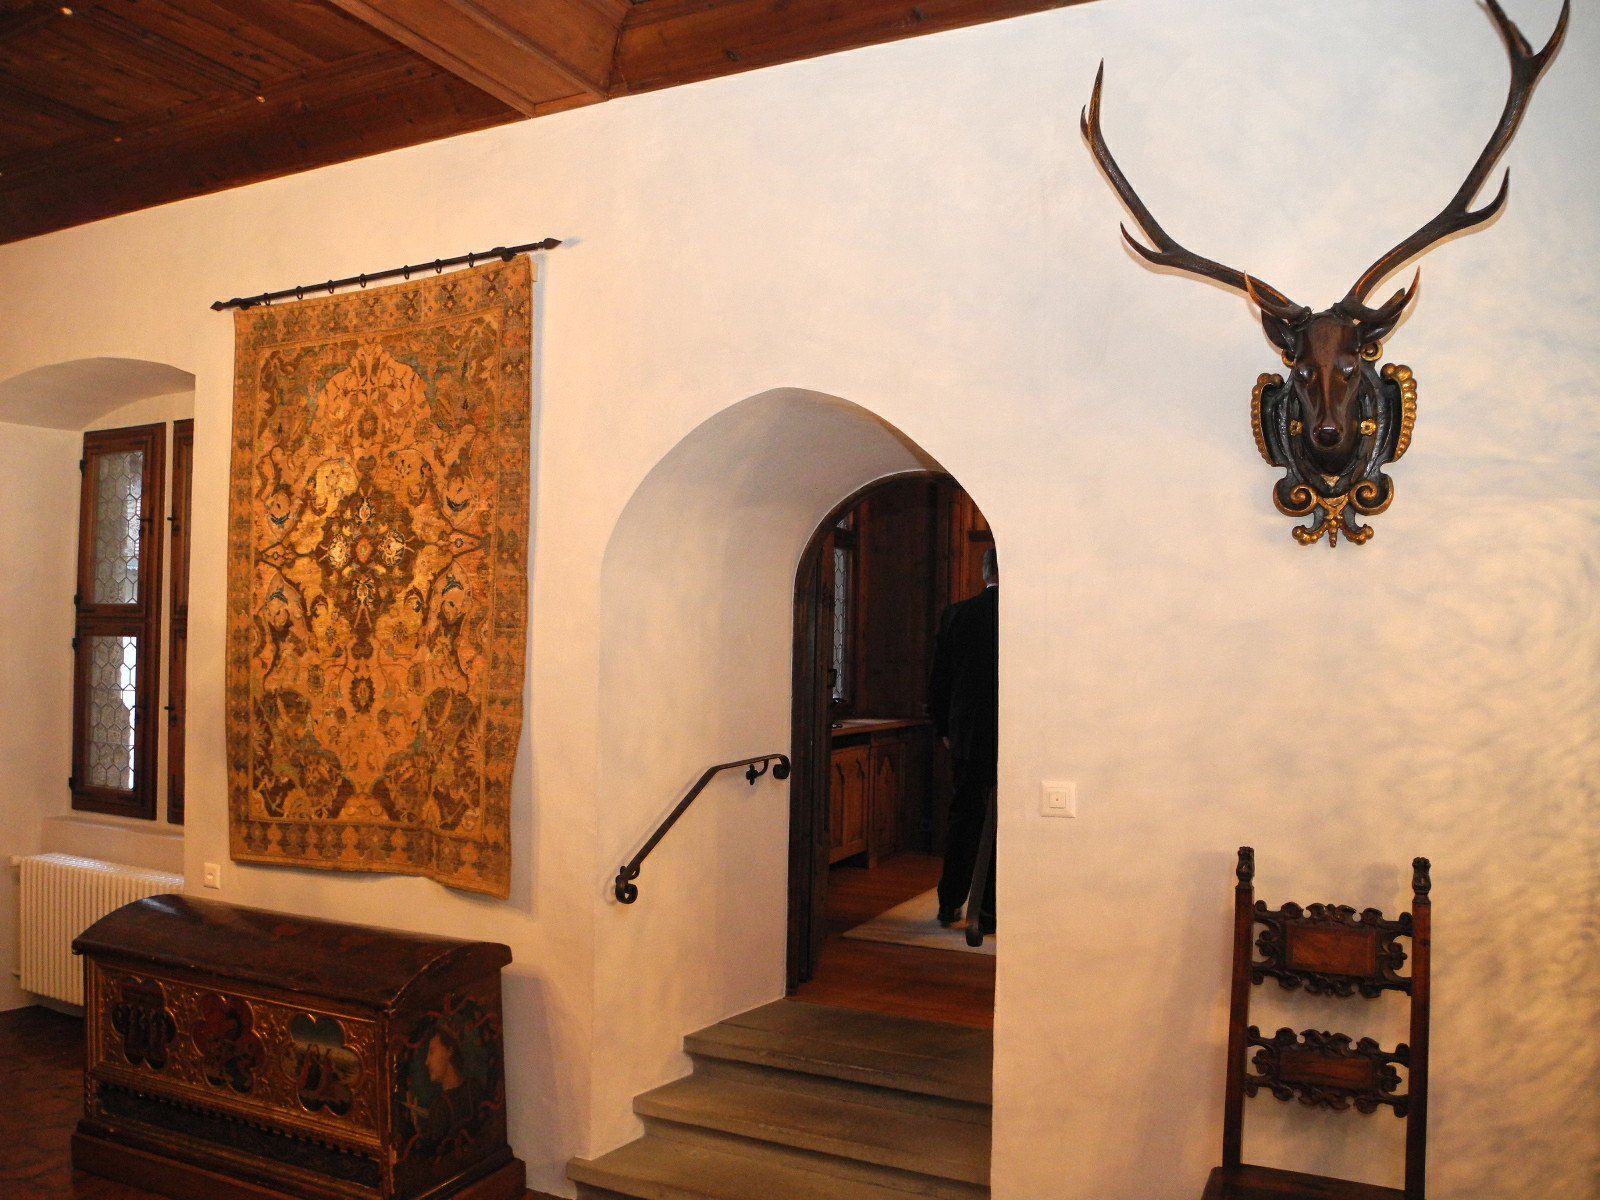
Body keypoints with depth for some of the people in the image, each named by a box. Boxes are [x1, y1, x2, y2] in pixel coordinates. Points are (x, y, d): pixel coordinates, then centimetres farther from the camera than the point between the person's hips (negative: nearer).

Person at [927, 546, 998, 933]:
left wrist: (943, 729, 16)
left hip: (968, 737, 3)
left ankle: (950, 904, 22)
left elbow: (938, 681, 5)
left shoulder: (956, 615, -1)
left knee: (964, 820, 15)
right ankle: (992, 911, 12)